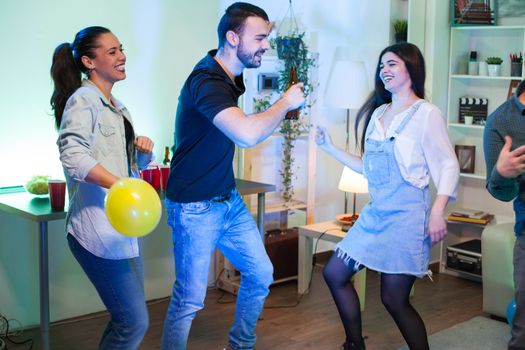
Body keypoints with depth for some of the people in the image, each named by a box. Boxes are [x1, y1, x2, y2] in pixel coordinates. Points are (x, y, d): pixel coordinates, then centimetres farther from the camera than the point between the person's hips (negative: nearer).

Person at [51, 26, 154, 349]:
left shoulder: (117, 106, 17)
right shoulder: (83, 99, -9)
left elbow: (136, 162, 26)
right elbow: (72, 154, -25)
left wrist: (144, 150, 4)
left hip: (122, 228, 9)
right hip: (99, 230, -9)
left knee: (127, 320, 16)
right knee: (134, 323, -7)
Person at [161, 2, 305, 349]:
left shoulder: (232, 74, 3)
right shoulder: (206, 82, -25)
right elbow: (248, 134, -40)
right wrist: (286, 102, -24)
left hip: (230, 201, 9)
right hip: (195, 208, -9)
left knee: (261, 275, 15)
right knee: (189, 300, -4)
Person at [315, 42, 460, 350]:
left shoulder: (426, 114, -7)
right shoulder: (378, 113, 13)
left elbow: (449, 166, -10)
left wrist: (438, 212, -21)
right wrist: (330, 148, 13)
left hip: (406, 214, -8)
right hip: (376, 212, 8)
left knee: (394, 298, -5)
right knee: (335, 273, 10)